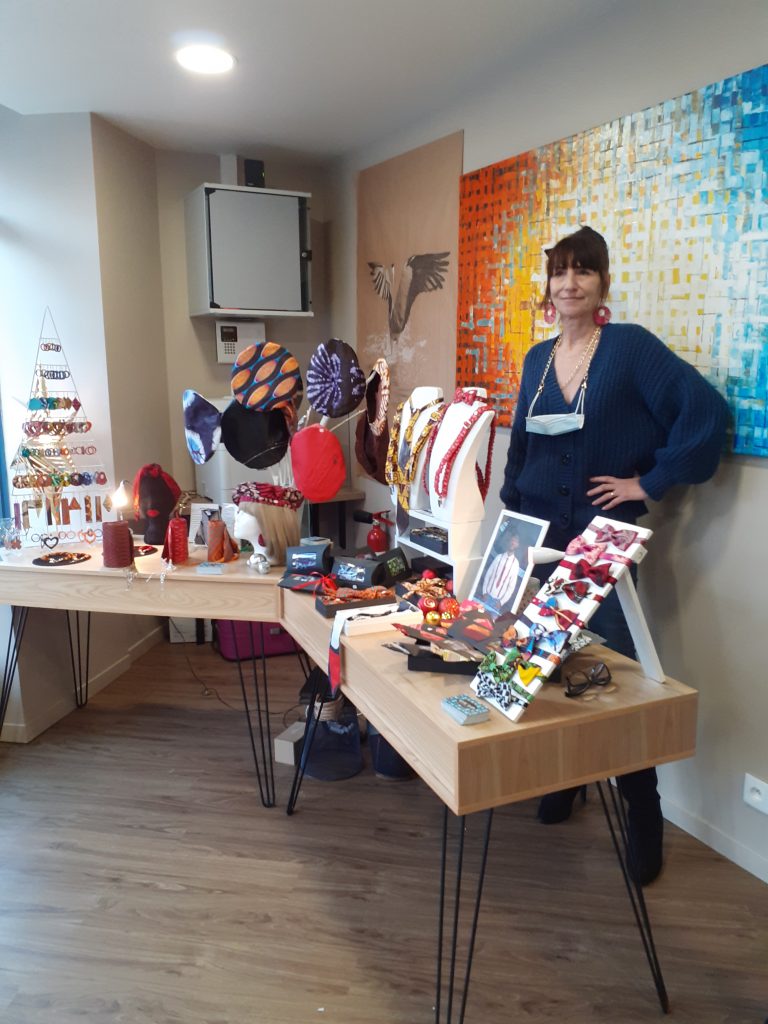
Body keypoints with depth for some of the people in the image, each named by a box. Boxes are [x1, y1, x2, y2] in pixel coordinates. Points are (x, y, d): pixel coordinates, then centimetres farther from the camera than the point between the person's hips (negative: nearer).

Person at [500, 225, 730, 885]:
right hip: (538, 534, 5)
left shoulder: (631, 347, -6)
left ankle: (645, 819, 14)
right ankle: (560, 780, 31)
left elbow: (706, 412, -14)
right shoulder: (538, 359, 12)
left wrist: (649, 483, -12)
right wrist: (514, 512, 14)